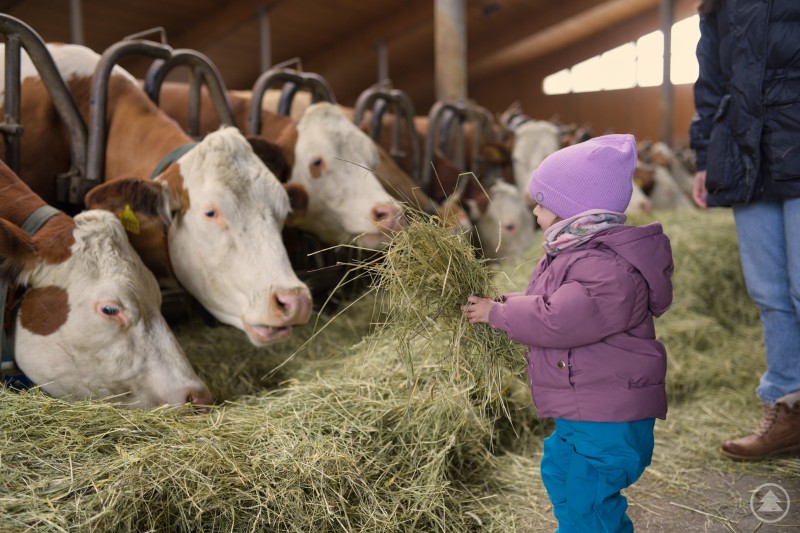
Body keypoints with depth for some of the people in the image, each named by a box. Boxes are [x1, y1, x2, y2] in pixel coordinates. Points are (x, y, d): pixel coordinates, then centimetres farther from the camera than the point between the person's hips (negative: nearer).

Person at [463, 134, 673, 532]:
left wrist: (497, 313, -19)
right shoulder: (575, 252, 8)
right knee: (559, 473, 29)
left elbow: (555, 320, -33)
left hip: (609, 417, -11)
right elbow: (544, 303, 20)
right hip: (579, 410, 12)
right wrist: (506, 304, 3)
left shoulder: (607, 271, -28)